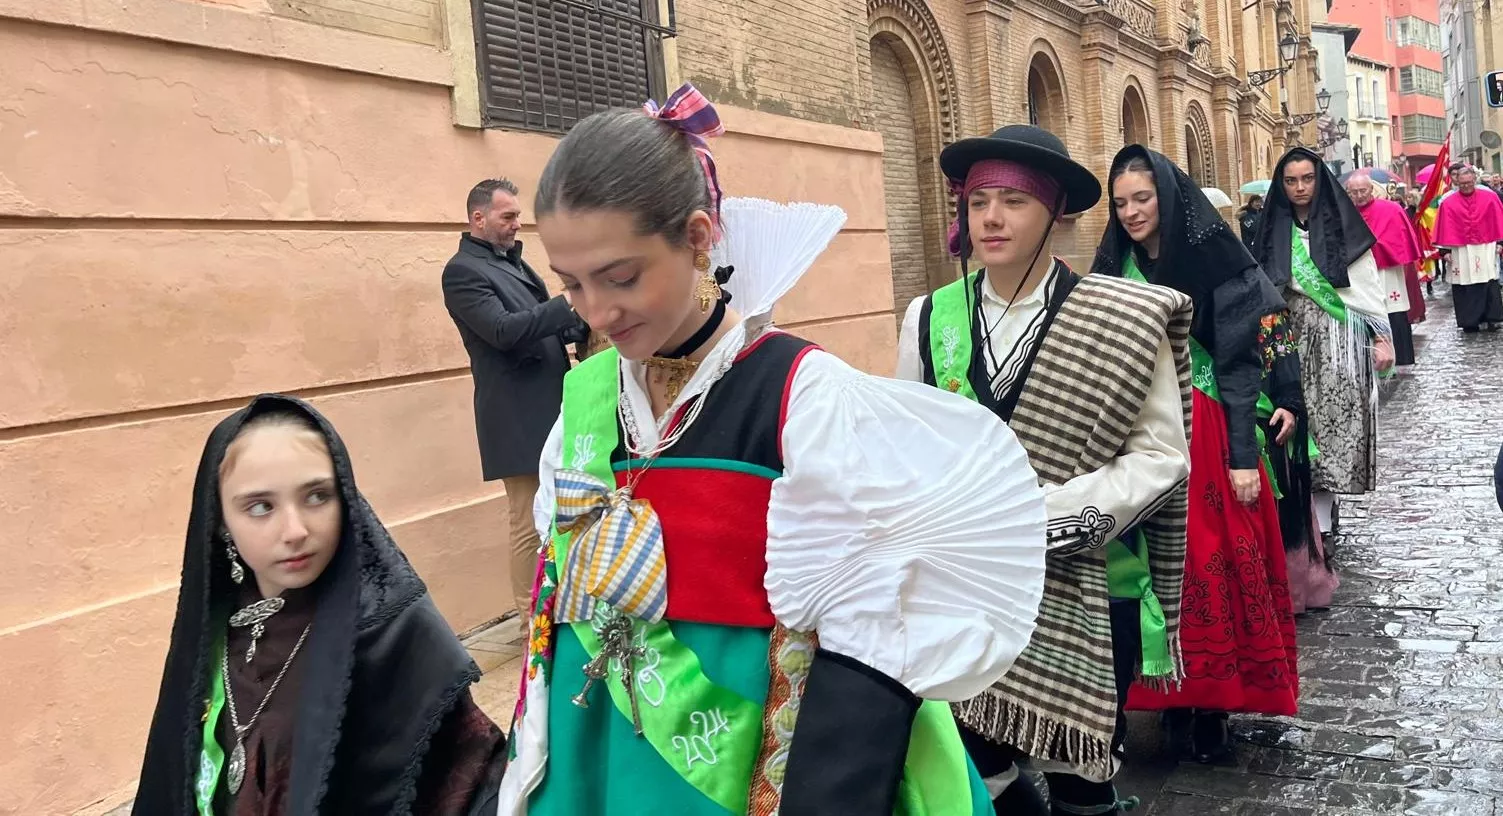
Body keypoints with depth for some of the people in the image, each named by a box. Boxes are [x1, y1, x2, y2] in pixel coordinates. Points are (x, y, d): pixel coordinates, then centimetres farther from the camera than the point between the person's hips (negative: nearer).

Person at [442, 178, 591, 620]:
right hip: (519, 416, -8)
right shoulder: (462, 271, -10)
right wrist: (570, 304, -23)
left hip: (551, 405, 9)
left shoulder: (512, 261, 17)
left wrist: (583, 325, 4)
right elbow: (505, 331, -22)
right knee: (530, 523, -2)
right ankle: (533, 615, 9)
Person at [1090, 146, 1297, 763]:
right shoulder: (1111, 270, 6)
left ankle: (1213, 705, 12)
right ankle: (1172, 700, 17)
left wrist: (1244, 456, -12)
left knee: (1211, 564, 1)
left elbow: (1241, 362, -7)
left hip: (1205, 435, -3)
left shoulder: (1213, 264, -6)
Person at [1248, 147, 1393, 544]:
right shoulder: (1273, 229, 7)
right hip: (1293, 341, 3)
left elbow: (1369, 284, -1)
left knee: (1334, 420, -3)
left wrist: (1382, 337, -5)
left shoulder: (1341, 223, -1)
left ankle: (1319, 521, 1)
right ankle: (1322, 513, 9)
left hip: (1339, 339, -3)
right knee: (1302, 419, 1)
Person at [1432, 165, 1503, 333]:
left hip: (1486, 249, 1)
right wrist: (1446, 250, -4)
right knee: (1465, 287, 1)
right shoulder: (1448, 204, -1)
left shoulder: (1490, 199, 3)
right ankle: (1470, 322, 8)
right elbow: (1446, 228, -1)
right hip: (1461, 252, -1)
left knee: (1489, 285, 2)